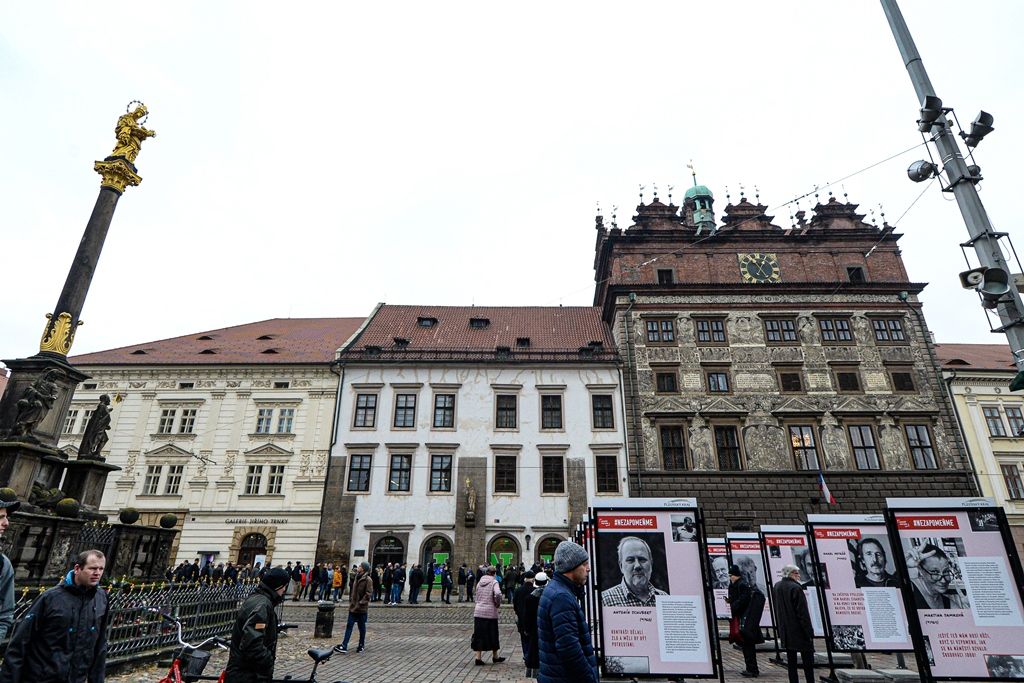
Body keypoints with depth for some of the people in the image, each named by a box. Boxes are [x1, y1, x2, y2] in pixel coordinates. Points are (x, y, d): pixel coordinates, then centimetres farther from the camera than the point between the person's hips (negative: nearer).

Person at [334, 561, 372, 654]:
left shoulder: (368, 580, -15)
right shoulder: (357, 577, 8)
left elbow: (369, 594, -18)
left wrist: (361, 603, -20)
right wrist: (351, 600, 12)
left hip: (361, 608, -7)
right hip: (353, 607, 7)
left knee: (362, 628, 8)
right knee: (349, 626, 4)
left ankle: (361, 646, 23)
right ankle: (344, 646, 6)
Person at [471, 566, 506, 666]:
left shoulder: (480, 582, 7)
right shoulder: (494, 582, -9)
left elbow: (477, 596, 9)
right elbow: (498, 594, -26)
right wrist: (498, 604, -10)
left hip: (478, 611, 4)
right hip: (490, 612, -4)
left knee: (479, 635, 9)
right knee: (492, 634, 11)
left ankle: (478, 658, 8)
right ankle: (495, 657, 26)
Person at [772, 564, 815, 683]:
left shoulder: (776, 587, 7)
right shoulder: (795, 588, -18)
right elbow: (802, 612, -17)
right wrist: (809, 632, -12)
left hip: (785, 630, 6)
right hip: (798, 630, -6)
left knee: (791, 660, 12)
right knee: (807, 658, 6)